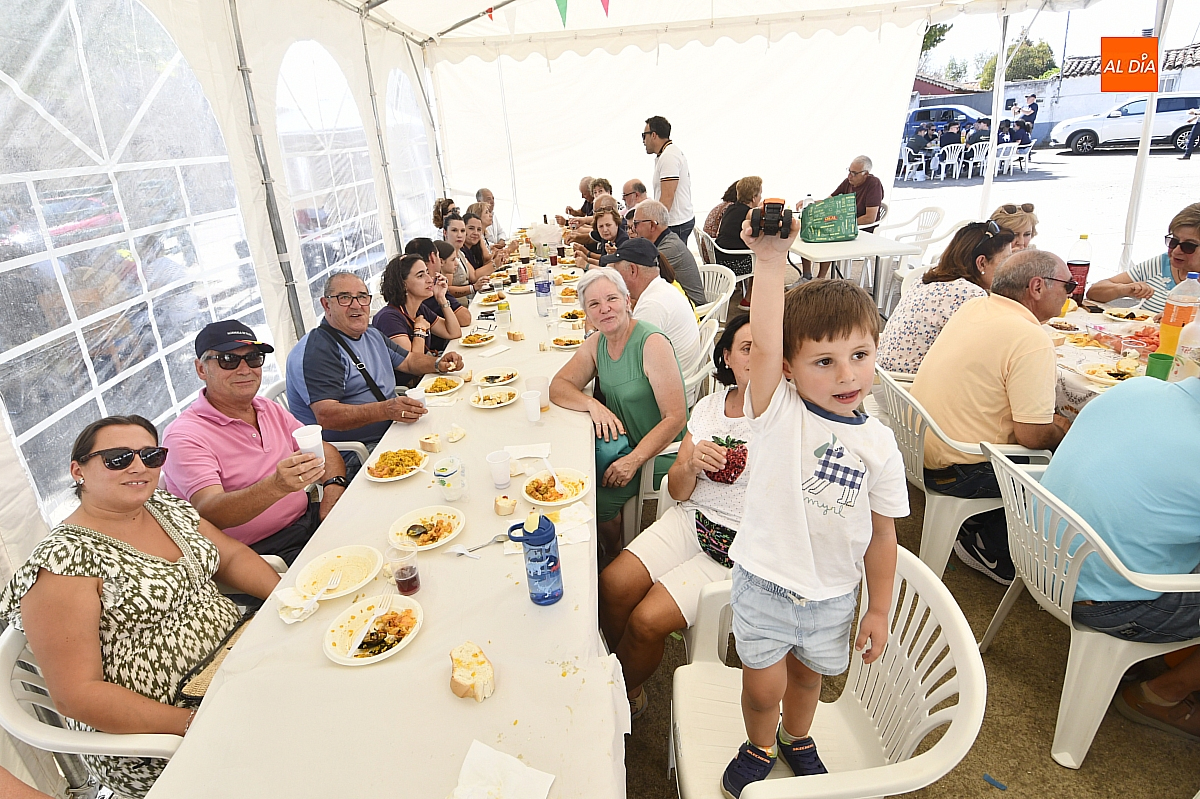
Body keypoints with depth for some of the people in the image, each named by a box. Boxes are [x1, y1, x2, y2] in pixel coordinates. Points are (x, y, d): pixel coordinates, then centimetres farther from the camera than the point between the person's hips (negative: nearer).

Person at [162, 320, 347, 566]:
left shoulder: (270, 409, 12)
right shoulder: (185, 435, -11)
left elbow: (326, 450, 16)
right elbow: (209, 513, -23)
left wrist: (333, 489, -8)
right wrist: (277, 486, -42)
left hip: (308, 519, 8)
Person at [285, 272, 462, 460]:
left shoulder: (373, 335, 15)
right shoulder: (316, 351, -15)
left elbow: (408, 360, 28)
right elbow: (326, 415, -26)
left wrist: (438, 364, 6)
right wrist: (386, 410, -38)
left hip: (392, 434, 9)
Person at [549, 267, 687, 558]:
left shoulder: (652, 343, -20)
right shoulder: (596, 343, 2)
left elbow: (676, 418, -22)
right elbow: (558, 387, -1)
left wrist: (633, 460, -26)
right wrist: (593, 404, -20)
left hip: (659, 452, -6)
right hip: (623, 442, 6)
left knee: (596, 497, -19)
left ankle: (612, 556, 11)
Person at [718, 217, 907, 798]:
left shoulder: (879, 445, -9)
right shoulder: (779, 413, -18)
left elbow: (881, 535, -1)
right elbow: (763, 345, -38)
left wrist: (879, 610, 5)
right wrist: (771, 261, -43)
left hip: (833, 594, 3)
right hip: (765, 582, -2)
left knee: (807, 675, 24)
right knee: (763, 686, 12)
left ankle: (797, 737, 56)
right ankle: (760, 748, 45)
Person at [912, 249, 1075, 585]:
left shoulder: (973, 306, 5)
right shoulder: (1031, 340, -21)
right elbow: (1032, 436, -20)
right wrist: (1063, 431, 1)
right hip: (956, 473, -8)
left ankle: (979, 521, 20)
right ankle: (990, 547, 14)